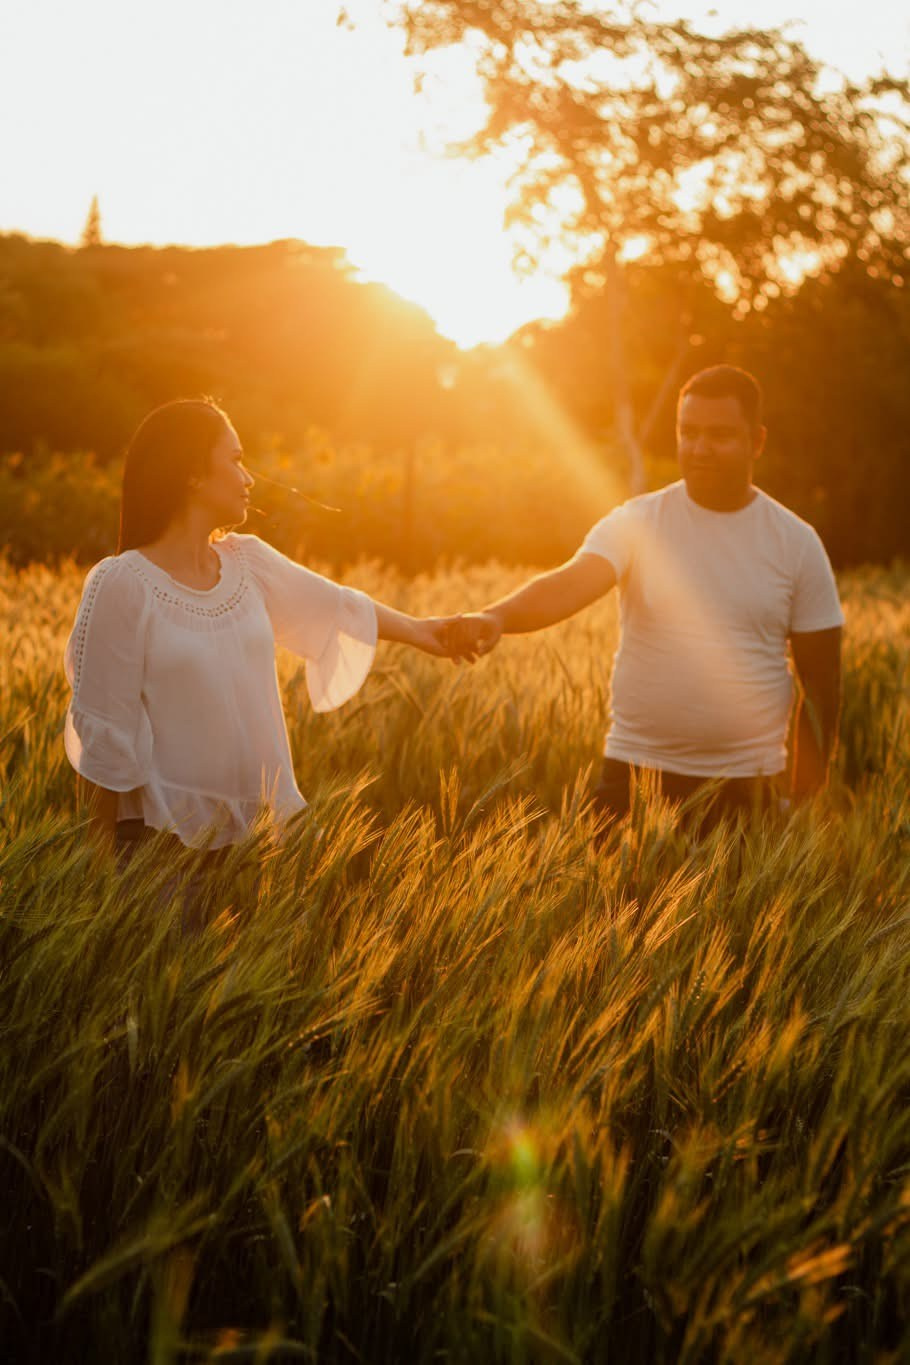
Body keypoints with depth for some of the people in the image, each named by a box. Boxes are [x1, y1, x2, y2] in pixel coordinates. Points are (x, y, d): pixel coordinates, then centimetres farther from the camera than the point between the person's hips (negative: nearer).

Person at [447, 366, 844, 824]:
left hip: (747, 782, 1)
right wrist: (497, 616, -41)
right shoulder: (636, 523, -3)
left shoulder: (796, 542, 0)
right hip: (636, 769, 0)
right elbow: (568, 585, -20)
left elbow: (820, 675, 4)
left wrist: (807, 795, 3)